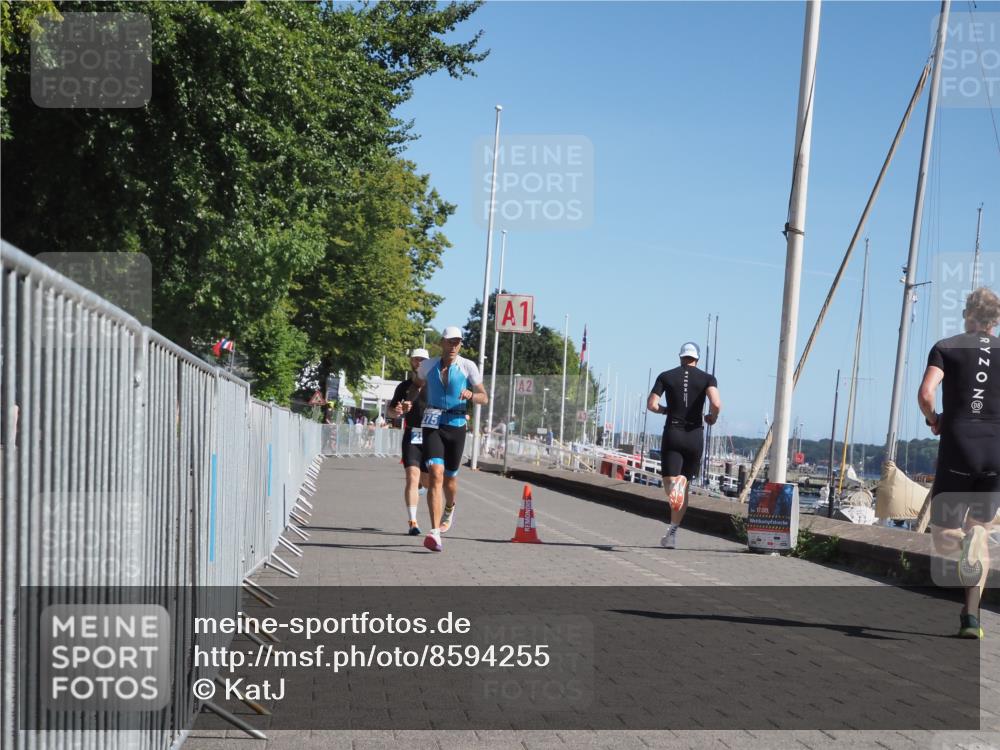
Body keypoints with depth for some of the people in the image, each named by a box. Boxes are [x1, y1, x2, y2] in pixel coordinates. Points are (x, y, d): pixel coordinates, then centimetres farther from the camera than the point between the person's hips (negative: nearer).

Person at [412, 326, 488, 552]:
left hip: (456, 425, 0)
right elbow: (417, 383, 27)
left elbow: (484, 398, -2)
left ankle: (449, 509, 49)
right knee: (435, 474, -18)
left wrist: (470, 395, -21)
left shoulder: (468, 367, -2)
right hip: (432, 425, 0)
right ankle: (435, 532, -24)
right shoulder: (428, 365, 4)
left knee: (450, 478, 13)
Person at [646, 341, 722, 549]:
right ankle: (672, 533, 13)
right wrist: (712, 417, 5)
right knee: (685, 483, 14)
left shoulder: (666, 376, 4)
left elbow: (651, 404, -4)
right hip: (695, 435, 1)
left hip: (672, 433, -1)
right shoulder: (707, 378, 1)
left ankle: (674, 485, -43)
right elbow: (716, 403, -16)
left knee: (670, 480, -3)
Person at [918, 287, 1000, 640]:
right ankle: (971, 615, 3)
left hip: (957, 451, -2)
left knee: (944, 537, 10)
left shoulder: (946, 347, 4)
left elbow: (925, 393, -12)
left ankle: (965, 547, -28)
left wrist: (933, 420, 7)